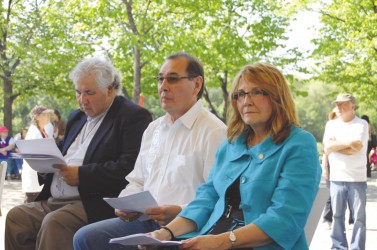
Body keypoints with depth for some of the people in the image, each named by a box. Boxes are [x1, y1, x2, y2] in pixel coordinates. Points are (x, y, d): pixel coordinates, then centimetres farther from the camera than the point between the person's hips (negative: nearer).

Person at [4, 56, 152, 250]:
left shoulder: (134, 116, -6)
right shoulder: (77, 117, 22)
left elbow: (129, 167, -18)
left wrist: (82, 175, -18)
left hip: (96, 204, -8)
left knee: (54, 223, -30)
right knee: (15, 217, -8)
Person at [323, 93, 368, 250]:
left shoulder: (362, 124, -1)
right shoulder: (331, 124, 10)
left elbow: (357, 146, -15)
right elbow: (326, 148, -2)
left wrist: (336, 144, -5)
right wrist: (348, 143, -8)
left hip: (357, 179, -3)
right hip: (337, 178, 3)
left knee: (359, 217, 1)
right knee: (337, 215, 7)